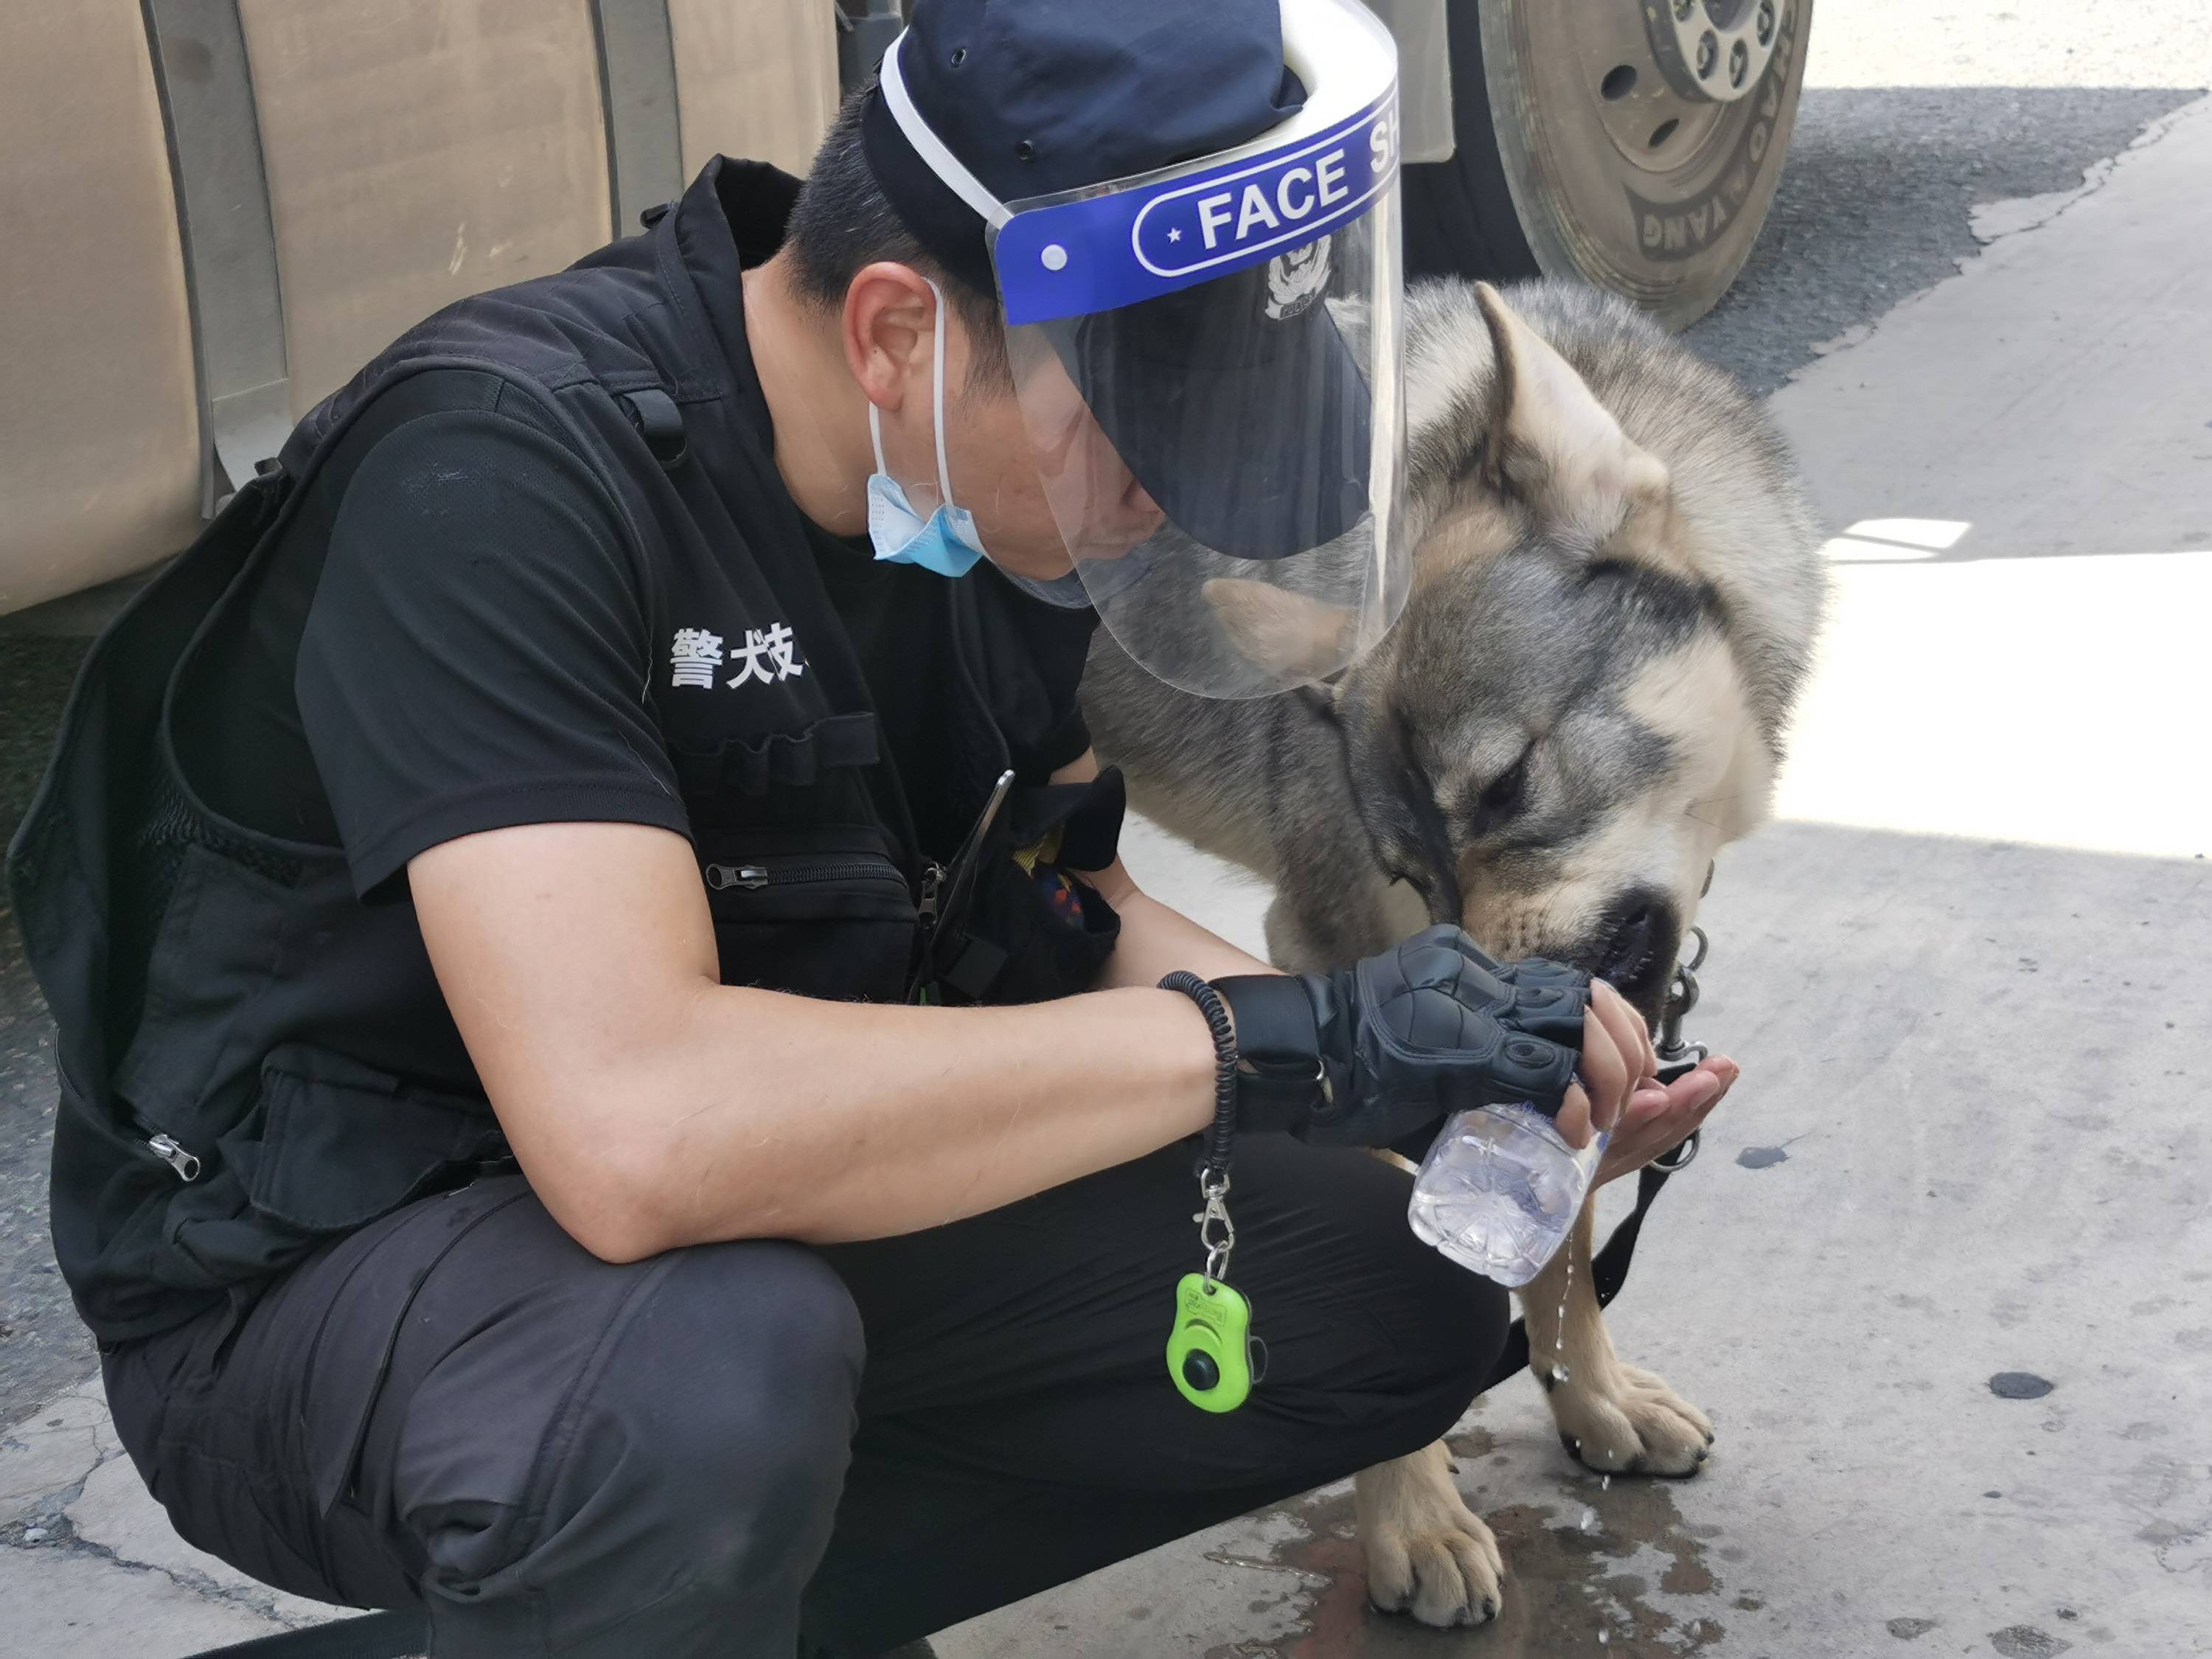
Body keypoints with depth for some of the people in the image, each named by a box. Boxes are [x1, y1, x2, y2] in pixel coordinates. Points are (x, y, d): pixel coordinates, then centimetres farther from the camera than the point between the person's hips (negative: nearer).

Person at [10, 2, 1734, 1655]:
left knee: (1408, 1293, 3)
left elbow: (1059, 916, 5)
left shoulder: (999, 469, -5)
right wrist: (1264, 1045, -33)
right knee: (711, 1368, -40)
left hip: (771, 1195, 8)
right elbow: (637, 1126, -40)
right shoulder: (508, 468, -29)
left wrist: (1492, 1067, -11)